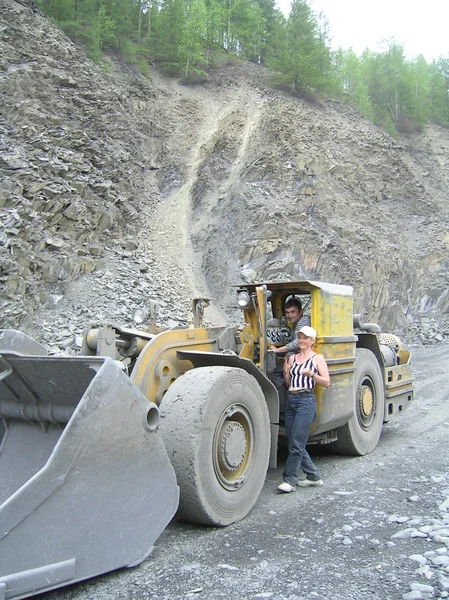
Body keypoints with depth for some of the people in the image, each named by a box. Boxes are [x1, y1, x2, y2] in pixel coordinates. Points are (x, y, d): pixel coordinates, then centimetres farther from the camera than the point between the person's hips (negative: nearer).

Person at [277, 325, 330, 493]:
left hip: (306, 400, -7)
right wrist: (286, 372, -1)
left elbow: (327, 382, -3)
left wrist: (312, 374, -18)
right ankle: (314, 476, 21)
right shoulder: (293, 358, 17)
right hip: (291, 400, 7)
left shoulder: (317, 358, 2)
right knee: (294, 444, 9)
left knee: (296, 444, -9)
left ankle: (290, 480, -2)